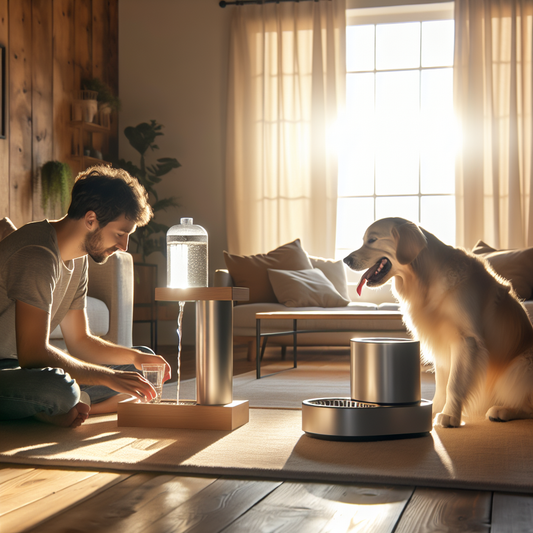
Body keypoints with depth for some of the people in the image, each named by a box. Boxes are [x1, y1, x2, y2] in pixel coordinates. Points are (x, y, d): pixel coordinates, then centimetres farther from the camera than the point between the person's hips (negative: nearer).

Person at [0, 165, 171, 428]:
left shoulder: (77, 258, 10)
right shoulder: (38, 255, -22)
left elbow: (80, 340, 16)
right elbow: (32, 354, -28)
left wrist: (135, 357, 1)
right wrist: (108, 377, -22)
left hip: (24, 367, 10)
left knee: (143, 365, 8)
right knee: (58, 388, -42)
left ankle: (61, 410, -9)